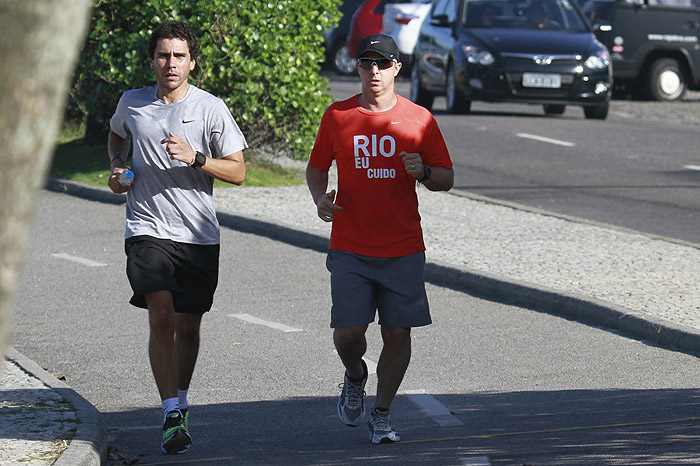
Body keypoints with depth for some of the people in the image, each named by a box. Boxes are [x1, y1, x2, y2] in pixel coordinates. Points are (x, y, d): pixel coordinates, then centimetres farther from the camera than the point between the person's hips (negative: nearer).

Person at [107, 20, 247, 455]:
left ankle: (180, 402, 29)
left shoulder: (211, 108, -2)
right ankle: (173, 416, -17)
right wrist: (117, 167, 9)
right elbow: (117, 136, 29)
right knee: (162, 317, -17)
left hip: (199, 237, 0)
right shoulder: (132, 103, 5)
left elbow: (237, 171, -2)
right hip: (148, 230, 0)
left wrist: (194, 158, -18)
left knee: (188, 326, 8)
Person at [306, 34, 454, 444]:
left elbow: (446, 179, 8)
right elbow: (317, 167, 16)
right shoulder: (338, 116, 4)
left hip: (404, 249, 0)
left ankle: (382, 414, 13)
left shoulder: (419, 119, 3)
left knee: (398, 333, -2)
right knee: (348, 332, -9)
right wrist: (320, 198, -5)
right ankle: (355, 377, 24)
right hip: (350, 249, 0)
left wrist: (424, 172, -13)